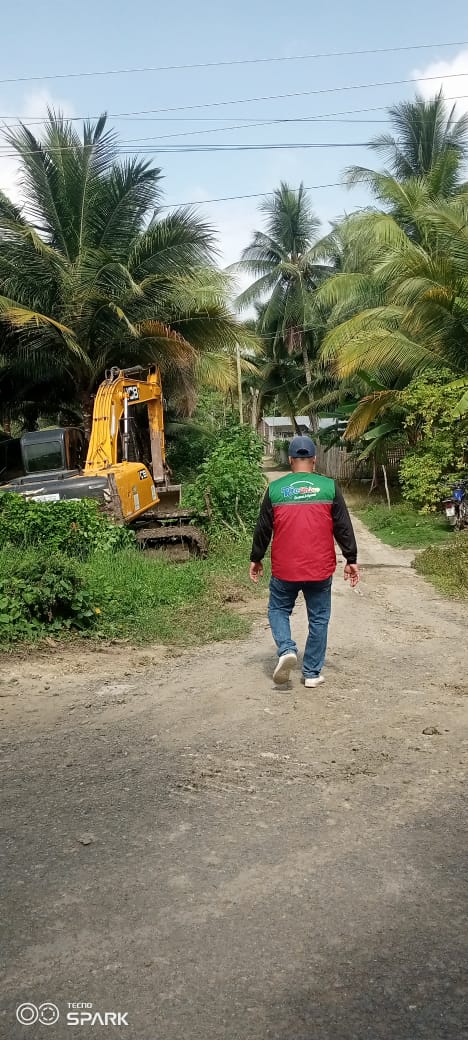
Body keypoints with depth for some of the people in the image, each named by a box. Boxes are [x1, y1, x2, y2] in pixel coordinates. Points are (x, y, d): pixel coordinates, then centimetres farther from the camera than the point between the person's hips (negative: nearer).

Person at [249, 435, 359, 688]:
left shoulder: (275, 488, -2)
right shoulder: (329, 487, -2)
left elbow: (263, 528, 3)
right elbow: (343, 528, 0)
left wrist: (256, 559, 15)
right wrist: (351, 560, 8)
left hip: (284, 569, 0)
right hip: (320, 569, 0)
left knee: (278, 610, 18)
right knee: (318, 619, 11)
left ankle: (286, 649, -6)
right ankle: (312, 673, 15)